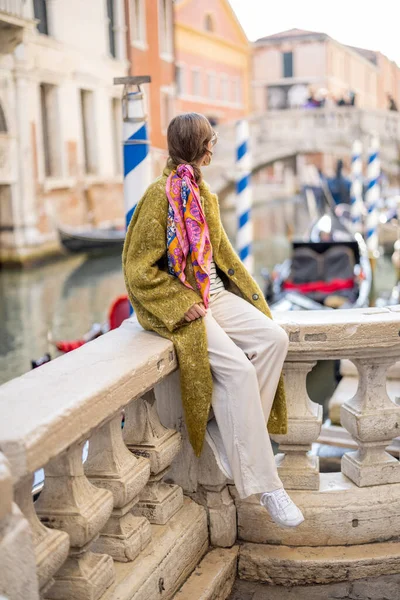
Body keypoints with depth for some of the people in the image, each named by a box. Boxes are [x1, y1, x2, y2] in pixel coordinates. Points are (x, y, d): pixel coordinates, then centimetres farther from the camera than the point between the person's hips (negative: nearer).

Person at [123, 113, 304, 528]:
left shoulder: (204, 194, 13)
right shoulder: (160, 195, -12)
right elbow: (138, 269, -14)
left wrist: (250, 297, 7)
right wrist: (184, 305, -18)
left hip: (212, 292, 8)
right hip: (174, 303, -8)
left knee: (273, 337, -14)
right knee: (237, 367, -25)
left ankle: (237, 435, -7)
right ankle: (262, 483, -17)